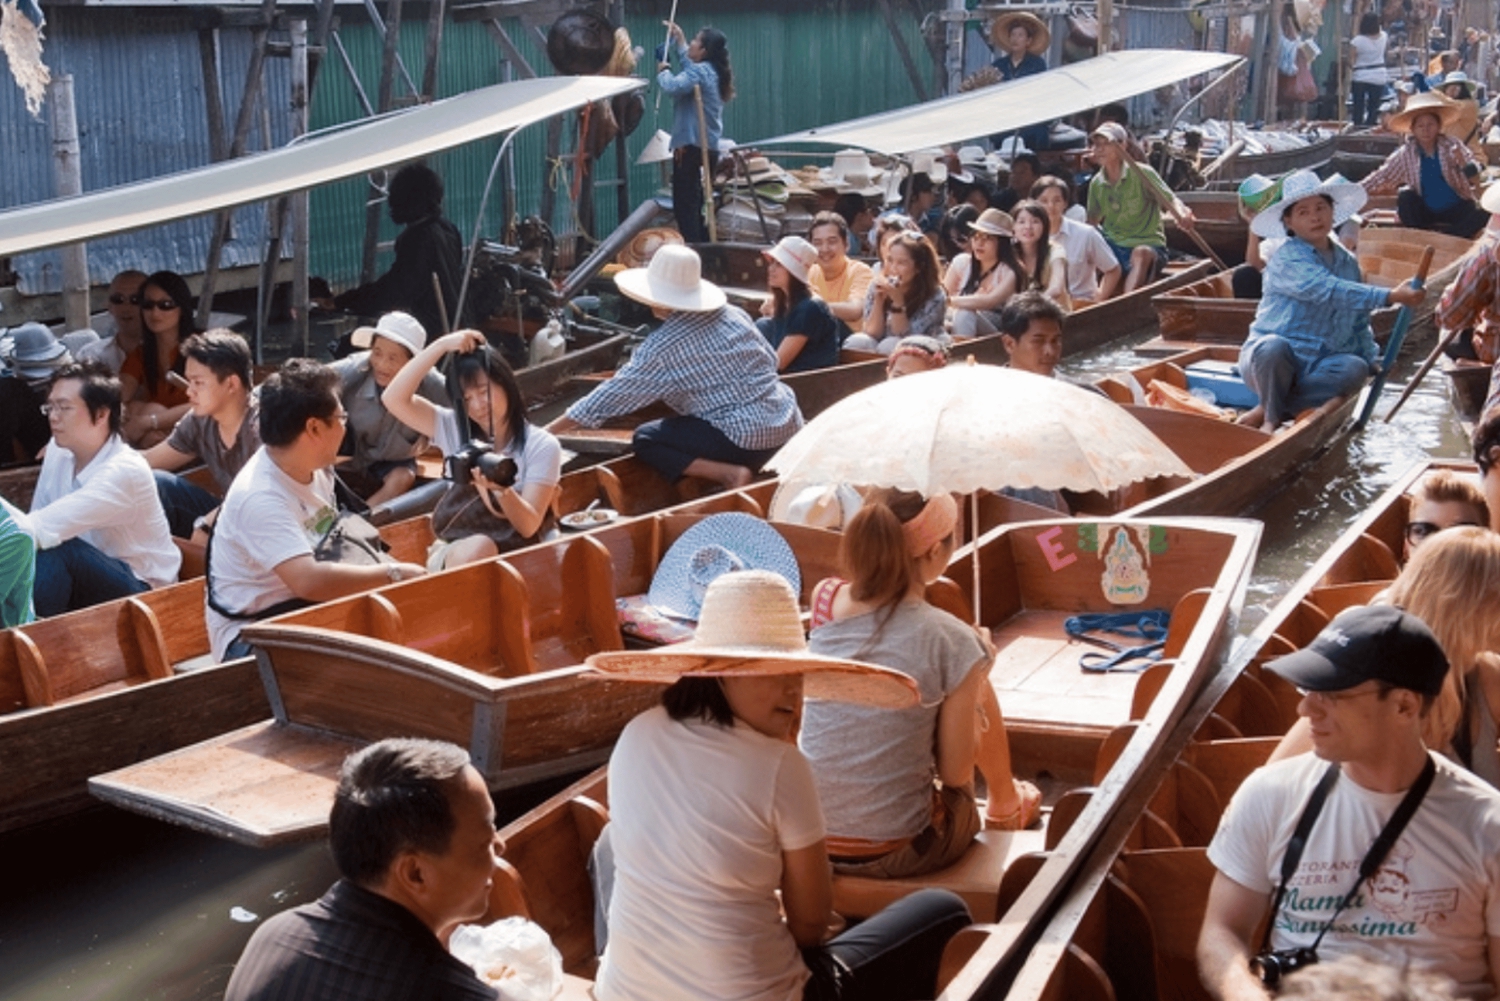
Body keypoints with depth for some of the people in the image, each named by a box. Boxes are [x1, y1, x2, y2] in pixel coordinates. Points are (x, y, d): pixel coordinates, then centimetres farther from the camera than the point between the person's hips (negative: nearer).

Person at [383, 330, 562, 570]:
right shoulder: (455, 429, 11)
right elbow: (394, 399, -2)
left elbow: (529, 526, -8)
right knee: (470, 549, -34)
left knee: (479, 549, -35)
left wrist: (502, 489, -28)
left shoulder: (542, 446, 0)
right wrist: (441, 345, -6)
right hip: (450, 554, 1)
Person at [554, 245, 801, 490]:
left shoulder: (662, 347, -10)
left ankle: (729, 473, -10)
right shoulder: (735, 315, 6)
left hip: (748, 439, -8)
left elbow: (612, 396, -6)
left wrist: (547, 432, 1)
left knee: (645, 439, 3)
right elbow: (771, 360, 16)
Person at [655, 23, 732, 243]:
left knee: (685, 205, -10)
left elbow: (672, 87, -29)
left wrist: (663, 71, -9)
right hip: (709, 148, 10)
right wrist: (680, 39, 44)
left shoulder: (699, 72, -12)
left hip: (691, 148, -10)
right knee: (700, 205, 15)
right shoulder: (713, 72, 17)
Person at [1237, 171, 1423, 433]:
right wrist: (1389, 296, -29)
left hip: (1319, 364, 6)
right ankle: (1272, 416, -13)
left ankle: (1265, 410, -20)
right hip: (1272, 361, -6)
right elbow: (1327, 291, -26)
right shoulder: (1287, 260, -10)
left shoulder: (1348, 262, 14)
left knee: (1355, 368, -27)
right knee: (1272, 346, -40)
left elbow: (1359, 323, 23)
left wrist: (1371, 360, 11)